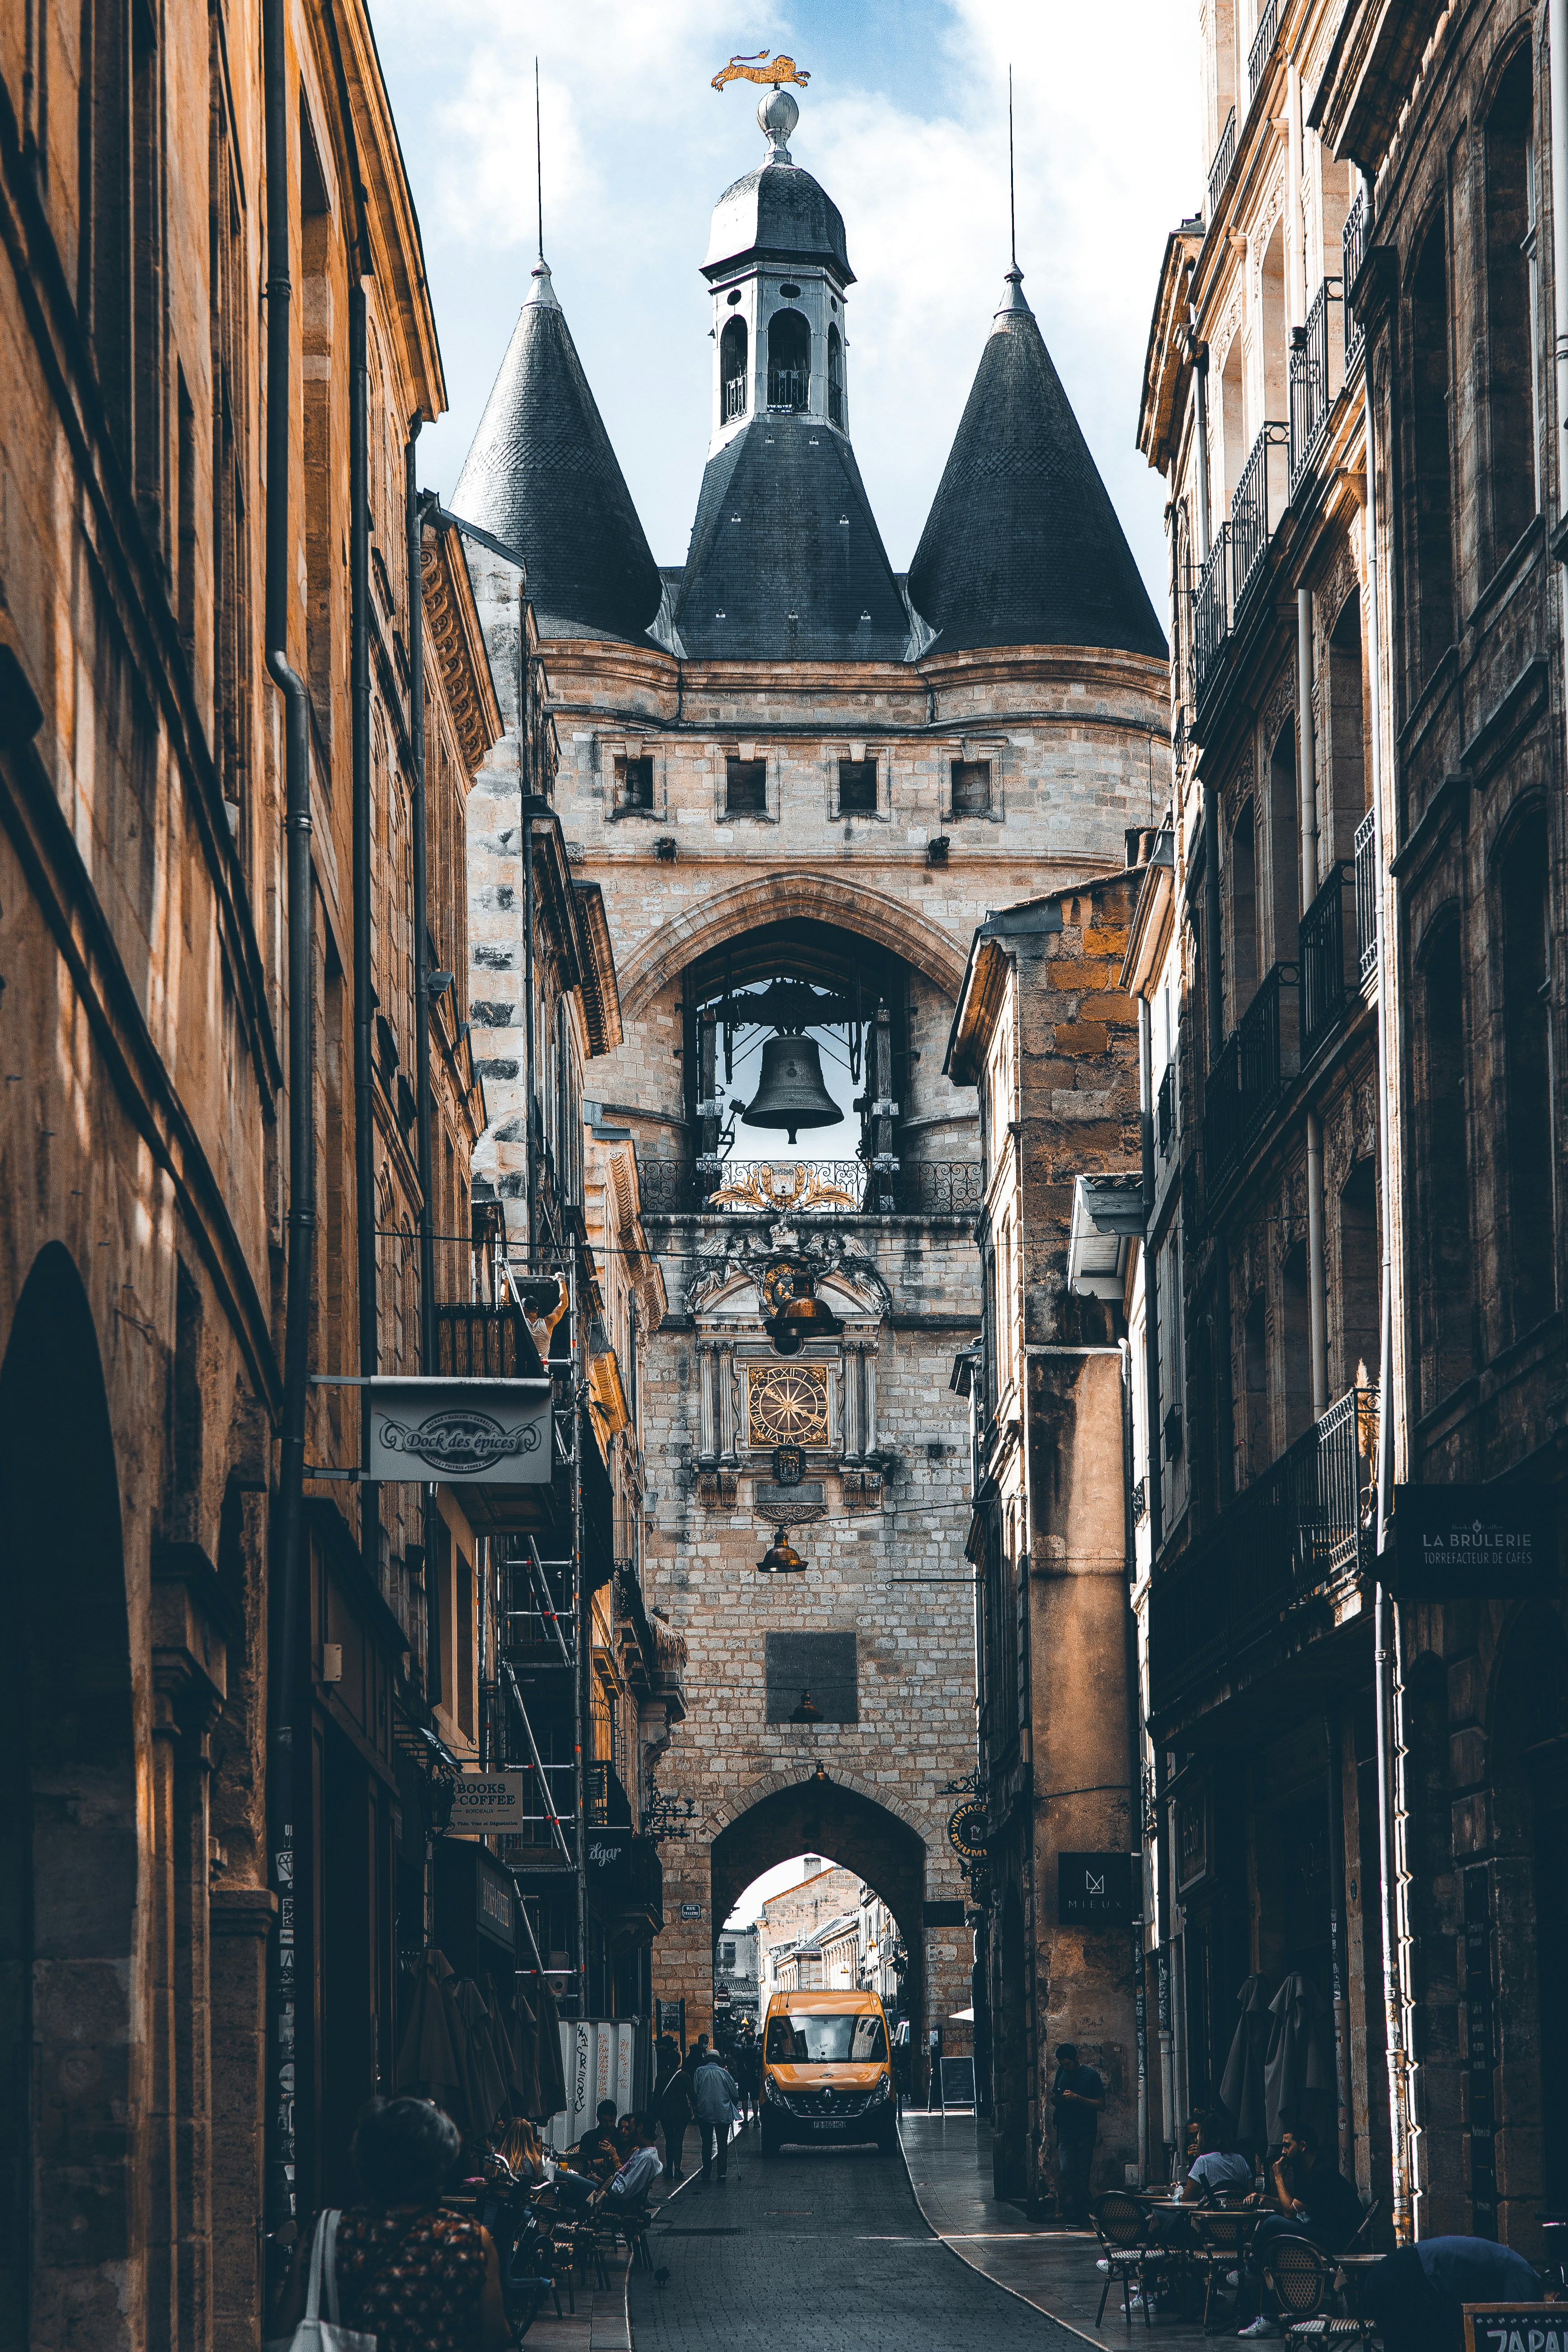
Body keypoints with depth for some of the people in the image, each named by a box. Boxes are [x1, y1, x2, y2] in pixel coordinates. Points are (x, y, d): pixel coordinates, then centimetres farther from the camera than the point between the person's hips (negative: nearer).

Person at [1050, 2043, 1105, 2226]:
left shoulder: (1090, 2075, -1)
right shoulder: (1061, 2074, 13)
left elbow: (1100, 2104, -4)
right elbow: (1054, 2101, 23)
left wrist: (1077, 2098, -15)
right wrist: (1056, 2099, -1)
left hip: (1086, 2134, -3)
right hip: (1066, 2133, 3)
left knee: (1082, 2173, -4)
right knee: (1066, 2170, -14)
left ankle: (1080, 2215, 4)